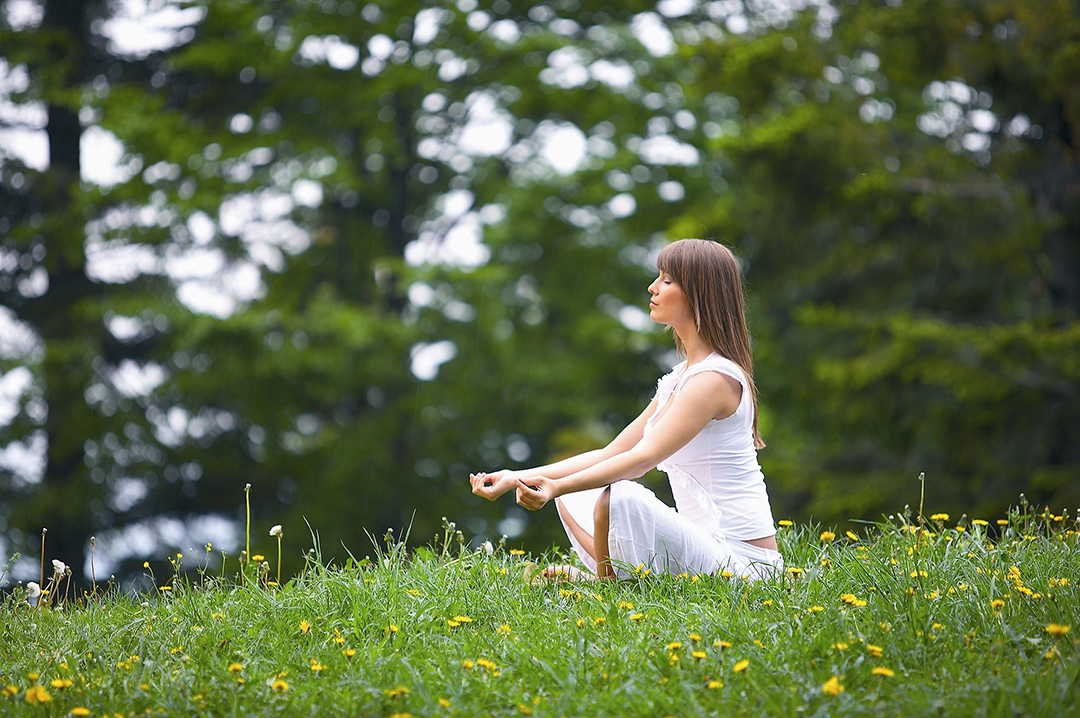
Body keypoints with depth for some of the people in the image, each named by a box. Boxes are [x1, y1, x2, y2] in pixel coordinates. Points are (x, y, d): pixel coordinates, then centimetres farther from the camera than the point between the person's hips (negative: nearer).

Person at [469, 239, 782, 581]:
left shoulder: (715, 378, -16)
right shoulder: (681, 377, 15)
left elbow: (643, 457, -26)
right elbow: (613, 453, 14)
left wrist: (557, 487, -36)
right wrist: (518, 477, 8)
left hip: (741, 558, -10)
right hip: (705, 544, 10)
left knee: (623, 498, -32)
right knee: (574, 497, 12)